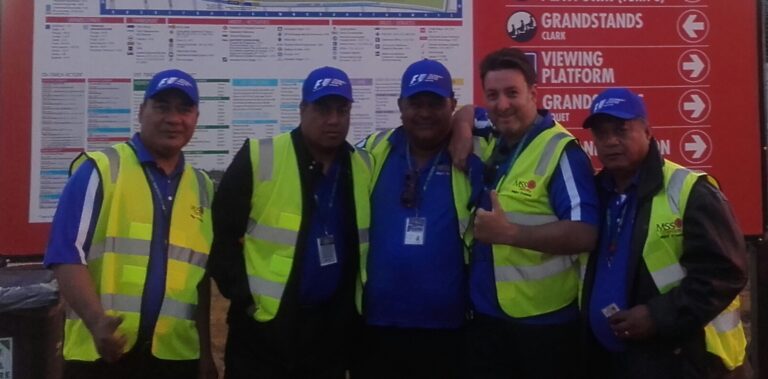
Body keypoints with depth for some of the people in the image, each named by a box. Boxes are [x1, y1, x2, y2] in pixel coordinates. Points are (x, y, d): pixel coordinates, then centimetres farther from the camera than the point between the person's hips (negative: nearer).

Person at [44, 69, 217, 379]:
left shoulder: (202, 187, 10)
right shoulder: (99, 170, -4)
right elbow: (67, 254, -8)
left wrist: (205, 352, 11)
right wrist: (96, 320, -21)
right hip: (101, 353, -4)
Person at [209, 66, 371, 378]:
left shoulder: (364, 168, 2)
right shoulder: (259, 158, -11)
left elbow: (370, 241, 13)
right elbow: (222, 233, -6)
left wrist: (356, 306, 10)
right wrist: (243, 297, -9)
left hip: (332, 333, 4)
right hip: (263, 329, -4)